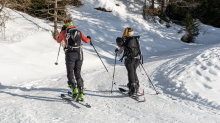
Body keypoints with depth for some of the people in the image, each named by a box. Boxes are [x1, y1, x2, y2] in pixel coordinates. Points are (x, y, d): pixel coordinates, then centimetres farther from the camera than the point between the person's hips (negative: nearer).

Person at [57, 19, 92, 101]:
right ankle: (81, 93, 2)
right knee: (78, 74, 9)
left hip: (70, 54, -3)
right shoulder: (78, 31, 12)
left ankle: (74, 89, -17)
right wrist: (89, 38, 41)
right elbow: (86, 40, 18)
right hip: (79, 54, 3)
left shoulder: (64, 32, 5)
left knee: (70, 74, 6)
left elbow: (58, 41, 23)